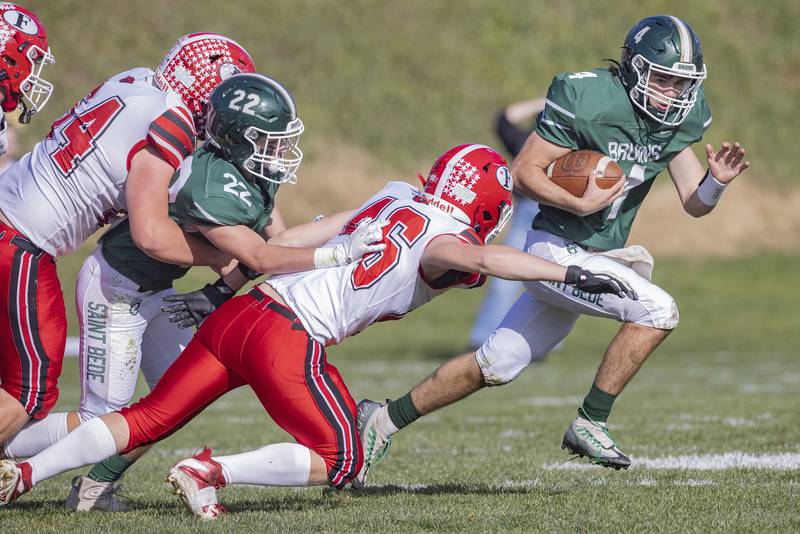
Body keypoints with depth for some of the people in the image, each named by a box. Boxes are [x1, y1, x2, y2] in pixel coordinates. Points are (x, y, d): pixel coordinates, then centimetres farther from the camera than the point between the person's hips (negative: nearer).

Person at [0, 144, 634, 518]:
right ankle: (210, 472, -8)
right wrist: (571, 273, -25)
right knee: (340, 459, 5)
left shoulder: (393, 196, 16)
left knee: (148, 419, 13)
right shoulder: (443, 240, -5)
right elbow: (482, 257, -25)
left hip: (238, 311, 8)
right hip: (286, 337, -8)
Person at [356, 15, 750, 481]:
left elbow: (695, 203, 6)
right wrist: (580, 203, -26)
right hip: (555, 249, -8)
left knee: (497, 365, 13)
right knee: (658, 310, -22)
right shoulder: (587, 99, -18)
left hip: (597, 257, 8)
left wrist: (717, 181, -15)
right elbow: (525, 171, -14)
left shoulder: (679, 119, 4)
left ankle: (385, 419, 26)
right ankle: (590, 424, -12)